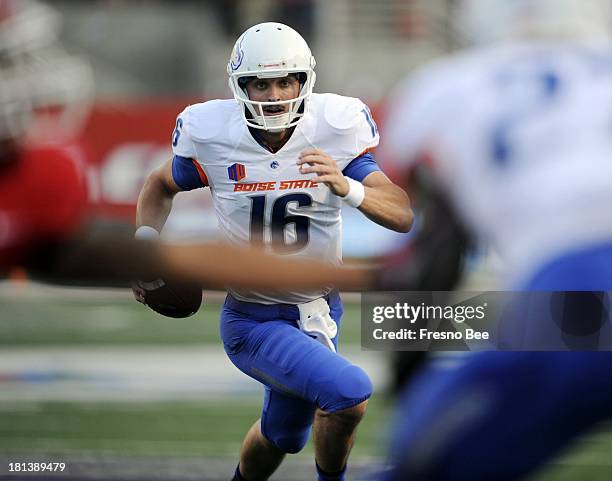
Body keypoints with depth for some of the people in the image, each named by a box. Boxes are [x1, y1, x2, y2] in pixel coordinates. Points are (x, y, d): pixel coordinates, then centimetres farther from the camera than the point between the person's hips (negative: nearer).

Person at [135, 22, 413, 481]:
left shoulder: (335, 129, -15)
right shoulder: (213, 137, -16)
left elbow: (402, 215, -20)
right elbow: (161, 186, 6)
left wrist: (348, 187, -37)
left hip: (319, 312, 4)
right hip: (254, 322, -4)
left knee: (283, 435, 25)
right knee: (350, 393, -25)